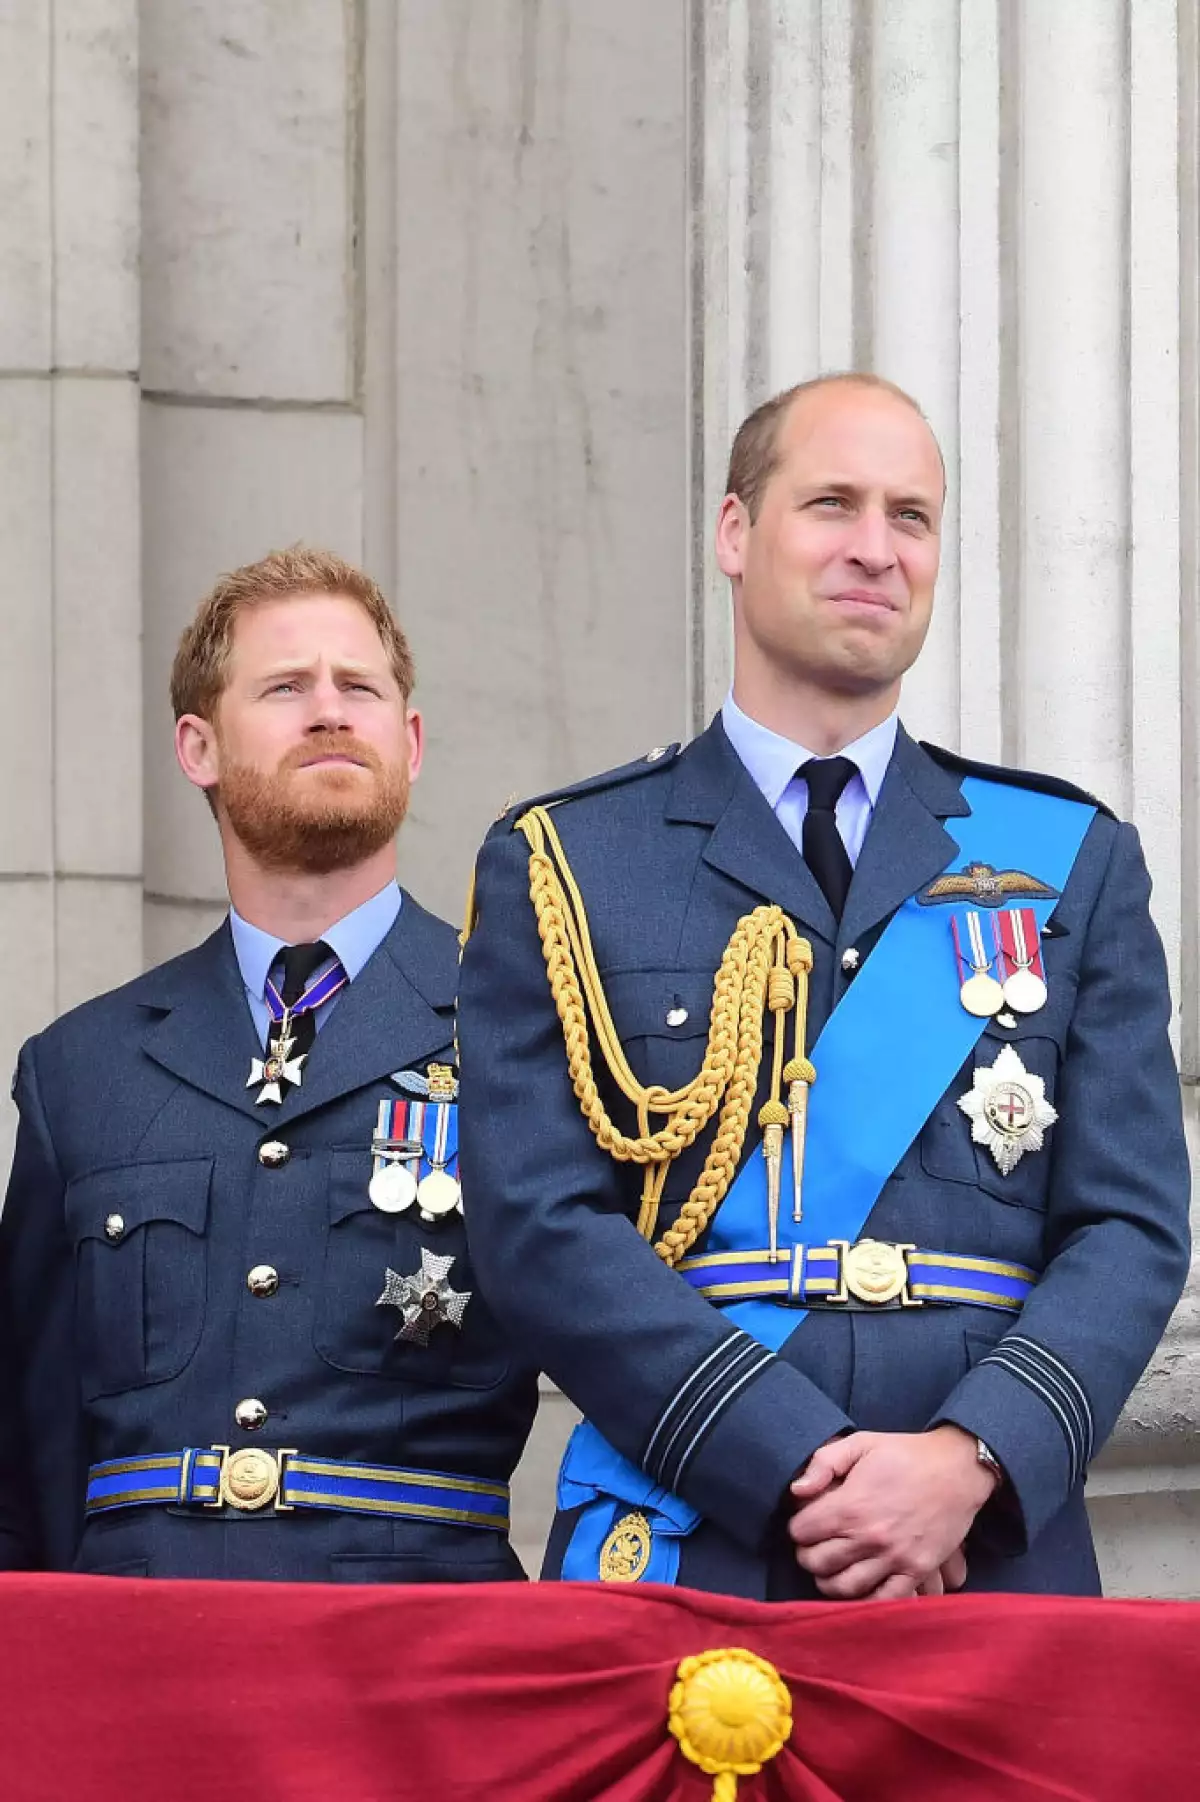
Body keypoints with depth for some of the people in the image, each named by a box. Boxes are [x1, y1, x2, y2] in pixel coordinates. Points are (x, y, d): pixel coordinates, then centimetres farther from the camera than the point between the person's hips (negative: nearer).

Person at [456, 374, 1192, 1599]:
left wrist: (971, 1459, -12)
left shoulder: (1075, 865, 14)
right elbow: (541, 1231, -2)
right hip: (675, 1569, -1)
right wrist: (800, 1470, -14)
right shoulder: (555, 870, 8)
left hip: (995, 1560, 1)